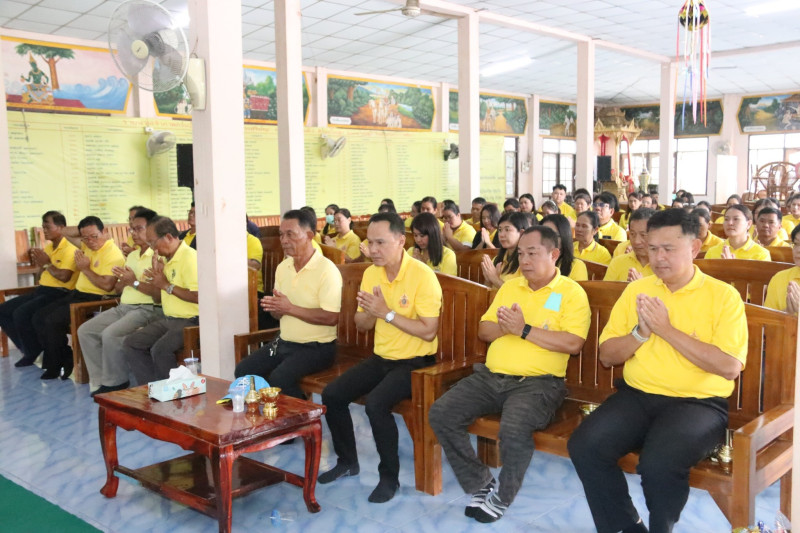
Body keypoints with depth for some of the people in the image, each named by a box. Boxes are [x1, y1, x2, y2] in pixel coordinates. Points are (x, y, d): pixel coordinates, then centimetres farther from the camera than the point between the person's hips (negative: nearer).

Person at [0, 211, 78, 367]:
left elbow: (64, 277, -24)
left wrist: (47, 263, -13)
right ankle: (27, 348, 11)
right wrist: (40, 264, 0)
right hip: (41, 290, 10)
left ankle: (33, 353, -4)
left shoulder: (69, 249, -12)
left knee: (21, 313, -26)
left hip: (58, 293, -10)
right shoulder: (48, 248, 16)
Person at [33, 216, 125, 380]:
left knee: (53, 321, -21)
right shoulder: (88, 246, 9)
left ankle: (58, 365, -1)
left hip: (95, 299, -10)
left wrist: (85, 269, -19)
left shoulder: (113, 255, -18)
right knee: (38, 318, 5)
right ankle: (54, 360, 11)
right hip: (77, 293, 10)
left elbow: (107, 285, -28)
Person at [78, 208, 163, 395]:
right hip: (124, 307, 10)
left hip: (148, 309, -10)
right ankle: (101, 380, 4)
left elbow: (160, 294, -20)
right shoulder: (132, 255, 19)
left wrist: (134, 282, -17)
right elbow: (118, 288, 20)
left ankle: (115, 383, -8)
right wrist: (123, 280, -2)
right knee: (85, 331, 0)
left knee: (111, 334, -28)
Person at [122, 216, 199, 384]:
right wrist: (157, 275, -1)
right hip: (169, 319, 10)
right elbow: (158, 295, 18)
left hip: (190, 321, -10)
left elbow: (199, 296, -26)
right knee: (130, 343, 1)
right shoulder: (167, 258, 13)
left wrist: (166, 285, -17)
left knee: (160, 349, -29)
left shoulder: (190, 257, -16)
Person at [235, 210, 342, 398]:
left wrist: (290, 308, -20)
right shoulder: (282, 268, 9)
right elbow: (278, 313, 15)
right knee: (243, 371, -3)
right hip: (284, 342, 8)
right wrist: (274, 307, -10)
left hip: (316, 347, -8)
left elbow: (331, 318, -23)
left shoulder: (326, 270, -15)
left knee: (279, 378, -28)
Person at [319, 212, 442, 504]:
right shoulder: (370, 273, 3)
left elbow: (429, 331, -22)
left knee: (376, 403, -29)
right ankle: (347, 460, 18)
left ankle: (389, 476, -8)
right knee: (332, 394, -3)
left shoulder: (422, 275, -18)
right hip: (381, 357, 7)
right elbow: (361, 325, 9)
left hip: (415, 361, -7)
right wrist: (370, 311, -14)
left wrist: (387, 313, -24)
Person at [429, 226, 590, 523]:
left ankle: (502, 497, -5)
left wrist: (524, 330, -17)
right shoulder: (509, 287, 16)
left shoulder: (572, 293, -2)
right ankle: (481, 484, 2)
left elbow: (573, 343, -15)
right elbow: (483, 331, 15)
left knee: (513, 429, -34)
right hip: (490, 376, 6)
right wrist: (504, 327, -7)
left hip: (538, 382, -6)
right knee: (440, 413, -11)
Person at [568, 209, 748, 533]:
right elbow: (607, 356, 11)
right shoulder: (636, 290, 11)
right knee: (584, 446, -20)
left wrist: (666, 329, -15)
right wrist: (641, 331, -8)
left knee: (659, 462, -32)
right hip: (636, 395, 4)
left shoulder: (723, 296, -1)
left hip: (697, 402, -4)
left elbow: (730, 367, -13)